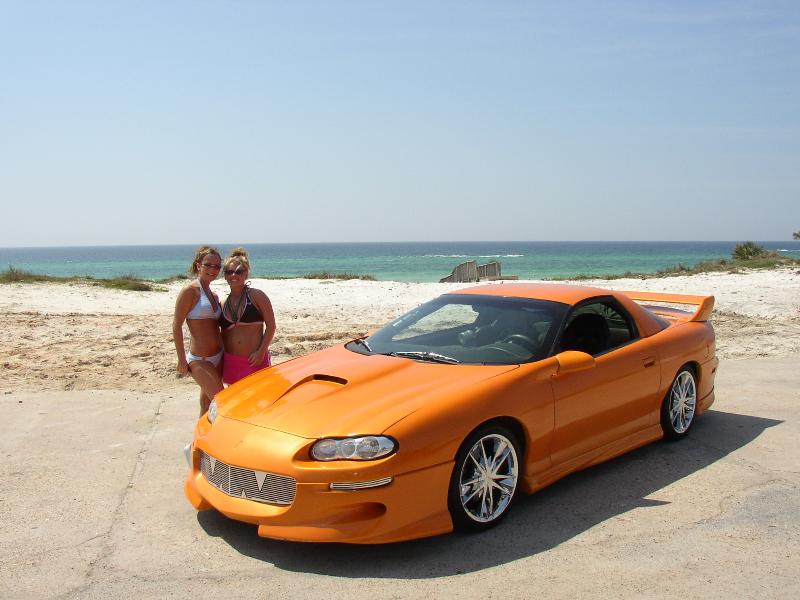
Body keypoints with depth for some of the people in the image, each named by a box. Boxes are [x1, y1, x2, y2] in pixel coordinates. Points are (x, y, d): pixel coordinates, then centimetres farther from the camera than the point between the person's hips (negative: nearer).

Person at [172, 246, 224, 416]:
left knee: (207, 406, 16)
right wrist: (182, 360, -13)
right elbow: (177, 324, -12)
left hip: (217, 357, 7)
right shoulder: (190, 290, -11)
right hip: (199, 360, -7)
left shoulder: (213, 295, 11)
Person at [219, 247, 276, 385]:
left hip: (255, 360, -4)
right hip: (231, 362, 5)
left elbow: (271, 326, -6)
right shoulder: (223, 304, 11)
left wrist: (261, 352, -14)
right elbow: (224, 334, 18)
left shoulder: (256, 296, -3)